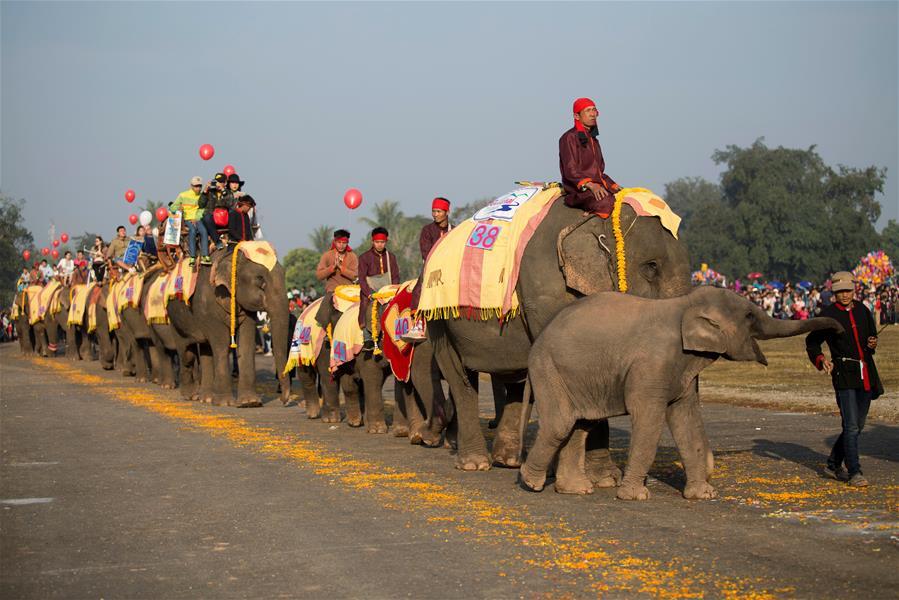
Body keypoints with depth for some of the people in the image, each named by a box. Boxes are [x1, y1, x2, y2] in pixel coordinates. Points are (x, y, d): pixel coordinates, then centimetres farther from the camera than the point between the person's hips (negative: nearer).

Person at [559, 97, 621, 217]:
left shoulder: (593, 139, 23)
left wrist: (613, 185, 11)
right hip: (578, 190, -8)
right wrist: (590, 185, -26)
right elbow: (570, 171, -13)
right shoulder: (569, 138, -4)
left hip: (598, 187, 9)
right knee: (606, 202, -35)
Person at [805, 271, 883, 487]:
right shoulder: (828, 314, -3)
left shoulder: (862, 310, 10)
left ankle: (833, 465, 25)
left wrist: (872, 344, 1)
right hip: (844, 374, -6)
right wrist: (821, 360, -12)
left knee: (858, 425, 11)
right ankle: (854, 472, -7)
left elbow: (871, 335, 24)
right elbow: (811, 342, 5)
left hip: (866, 374, 6)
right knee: (851, 425, -12)